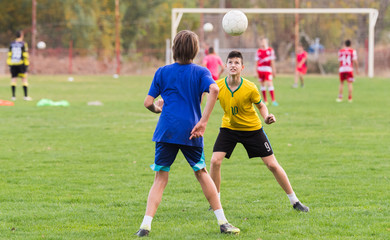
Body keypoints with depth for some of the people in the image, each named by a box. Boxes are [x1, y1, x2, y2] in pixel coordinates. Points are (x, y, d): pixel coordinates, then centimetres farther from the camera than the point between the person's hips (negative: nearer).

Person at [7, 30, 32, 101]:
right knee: (24, 79, 3)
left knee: (13, 79, 7)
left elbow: (9, 55, 7)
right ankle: (26, 96, 0)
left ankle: (13, 96, 3)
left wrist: (9, 63, 13)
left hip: (12, 64, 3)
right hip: (21, 63, -3)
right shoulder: (23, 44, -6)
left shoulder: (12, 44, 5)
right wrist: (26, 64, -2)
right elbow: (25, 55, -8)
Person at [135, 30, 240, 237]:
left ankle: (146, 224, -10)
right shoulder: (201, 72, 4)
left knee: (160, 178, 4)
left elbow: (148, 102, 4)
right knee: (201, 173, 16)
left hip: (166, 131, 0)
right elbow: (214, 90, -16)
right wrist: (203, 121, -15)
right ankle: (223, 222, 17)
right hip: (190, 132, 0)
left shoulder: (162, 72, 7)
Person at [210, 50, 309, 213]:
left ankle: (294, 201, 12)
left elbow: (261, 105, -3)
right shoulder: (218, 86, -17)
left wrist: (266, 116, -23)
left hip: (252, 129, -1)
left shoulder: (250, 88, -21)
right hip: (229, 127, 1)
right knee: (215, 161, -16)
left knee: (272, 164, -1)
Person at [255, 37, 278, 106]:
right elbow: (257, 61, 13)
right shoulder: (259, 51, 9)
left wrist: (273, 70, 2)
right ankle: (265, 101, 14)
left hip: (268, 69, -4)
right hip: (260, 69, 4)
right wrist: (256, 71, 10)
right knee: (262, 84, 7)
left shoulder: (270, 50, 1)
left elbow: (272, 61, 4)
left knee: (269, 84, -14)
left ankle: (273, 100, -14)